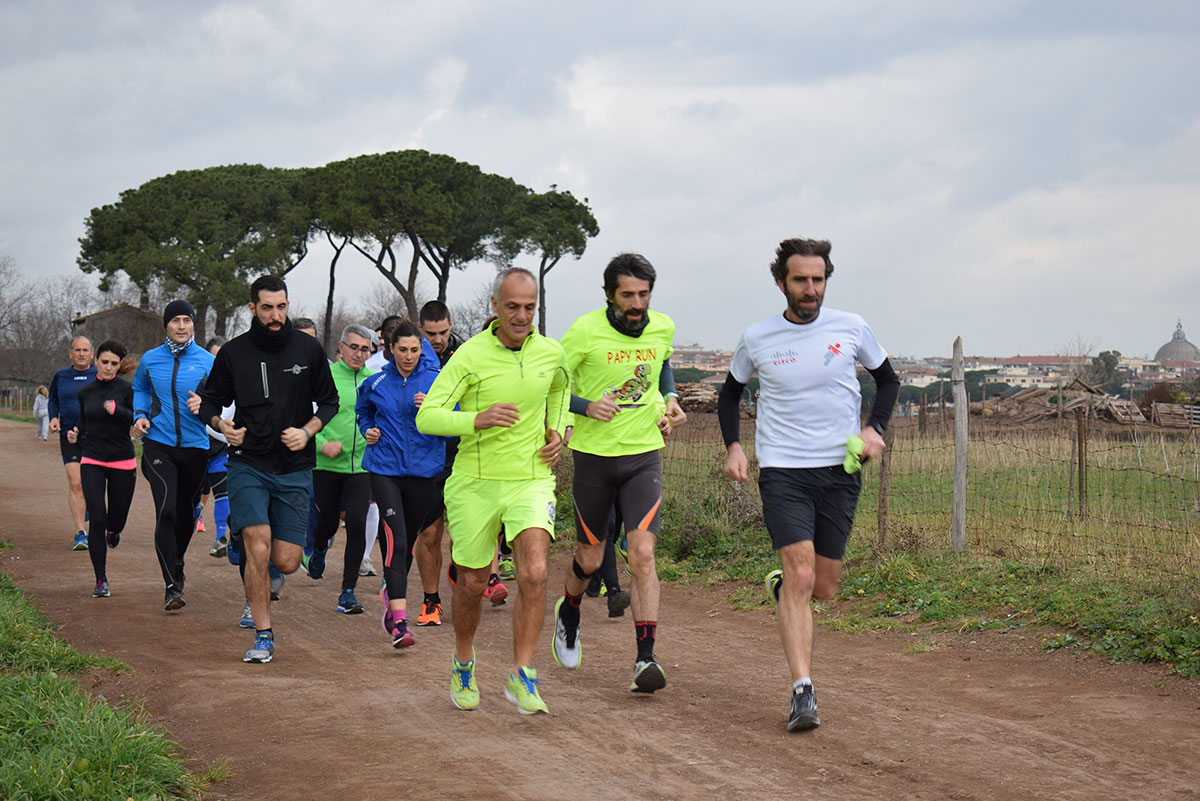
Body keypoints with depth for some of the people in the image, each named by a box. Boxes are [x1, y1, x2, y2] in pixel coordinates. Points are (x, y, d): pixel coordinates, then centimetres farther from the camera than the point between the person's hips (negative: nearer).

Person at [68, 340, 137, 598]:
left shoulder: (126, 389, -3)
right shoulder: (85, 392, 8)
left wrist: (117, 410, -25)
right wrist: (75, 435, 1)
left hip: (122, 461, -1)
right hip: (92, 461, 2)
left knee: (116, 521, 5)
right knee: (97, 519, -11)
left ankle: (113, 530, 46)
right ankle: (101, 580, -4)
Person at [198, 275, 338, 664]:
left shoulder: (309, 350, 4)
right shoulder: (233, 352, 3)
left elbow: (329, 401, 12)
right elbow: (211, 400, 13)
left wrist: (307, 431, -6)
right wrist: (221, 424, -8)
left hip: (294, 470, 1)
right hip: (247, 466, -1)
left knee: (287, 562, -1)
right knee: (258, 547, -19)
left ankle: (243, 536, 35)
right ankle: (263, 636, -7)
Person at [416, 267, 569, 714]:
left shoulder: (550, 353, 0)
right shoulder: (470, 355, -12)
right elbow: (427, 418, -16)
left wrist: (556, 431, 9)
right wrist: (477, 419, -31)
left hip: (531, 480, 2)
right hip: (475, 482, -1)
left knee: (534, 574, -19)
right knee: (472, 585, 11)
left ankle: (521, 677, -10)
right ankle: (463, 666, 37)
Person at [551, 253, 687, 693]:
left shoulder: (663, 328, 2)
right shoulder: (585, 331, -11)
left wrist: (669, 401, 8)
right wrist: (586, 406, -20)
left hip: (644, 455, 2)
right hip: (594, 456, -2)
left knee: (642, 553, -13)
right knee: (590, 559, 10)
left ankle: (645, 658, -13)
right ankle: (569, 611, 44)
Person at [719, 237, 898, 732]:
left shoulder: (850, 328, 1)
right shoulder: (757, 339, 1)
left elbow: (888, 380, 16)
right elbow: (730, 394, 18)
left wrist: (874, 428, 0)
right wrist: (733, 446, 3)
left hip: (840, 471, 2)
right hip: (782, 470, -2)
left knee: (824, 588, 7)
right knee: (801, 576, -17)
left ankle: (780, 585, 43)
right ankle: (803, 692, -17)